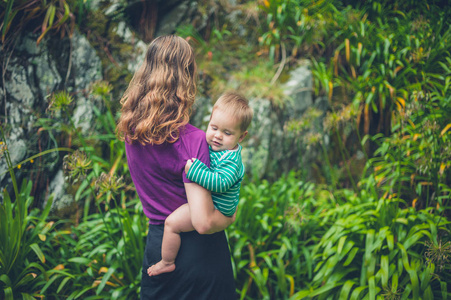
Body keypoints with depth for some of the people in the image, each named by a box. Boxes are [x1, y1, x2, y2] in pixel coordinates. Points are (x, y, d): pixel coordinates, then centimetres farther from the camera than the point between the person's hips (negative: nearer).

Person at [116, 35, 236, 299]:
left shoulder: (131, 130, -3)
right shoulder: (192, 139, -24)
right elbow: (203, 223, -27)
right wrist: (229, 218, -6)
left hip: (156, 244, 6)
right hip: (197, 251, -5)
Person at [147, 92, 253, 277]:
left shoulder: (230, 161, -29)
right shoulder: (215, 146, 1)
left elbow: (220, 183, -43)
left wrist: (194, 169, -43)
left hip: (216, 208, -11)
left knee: (172, 222, -16)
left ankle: (166, 262, 3)